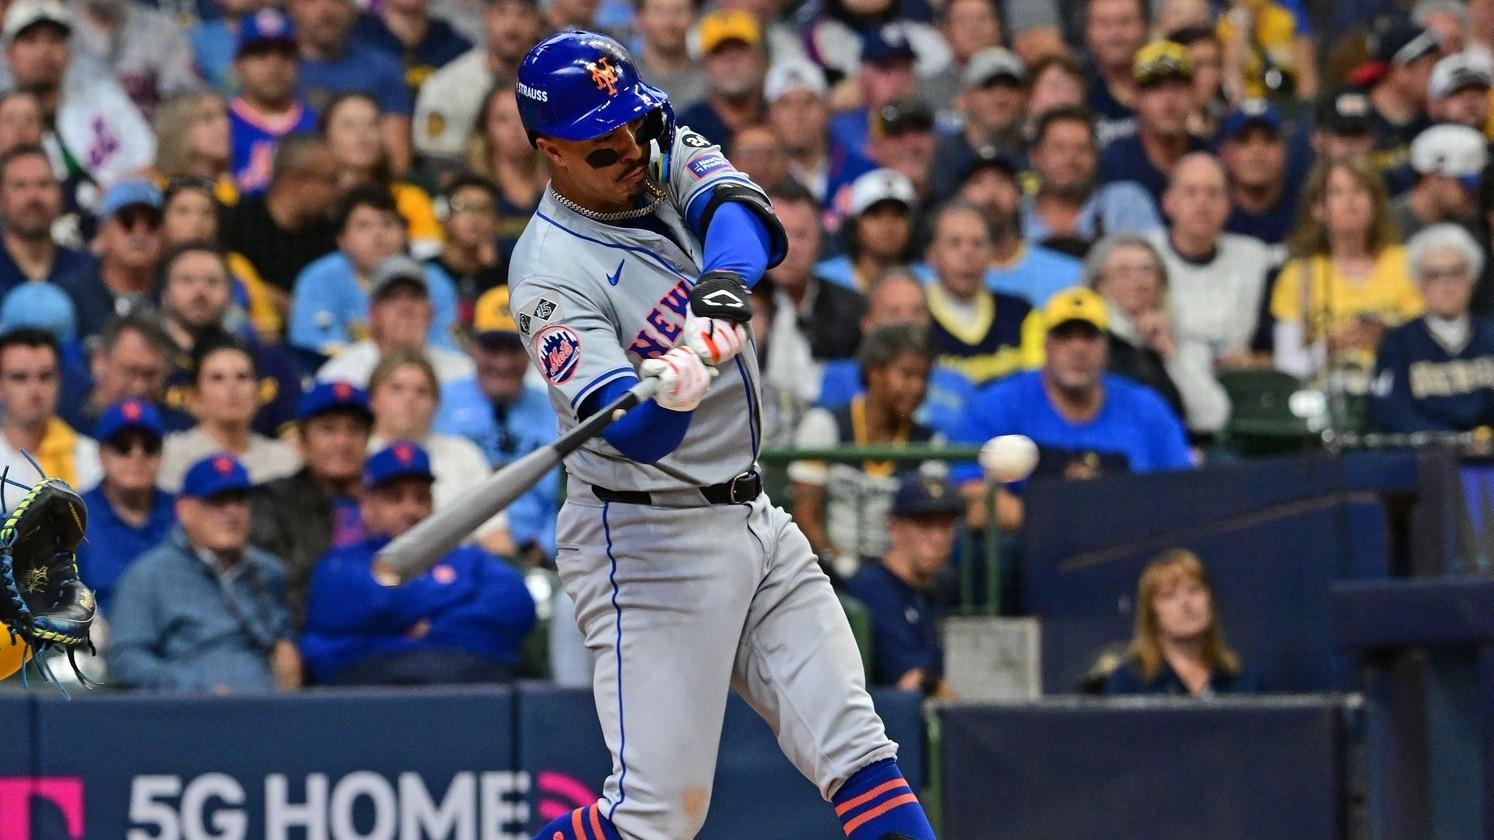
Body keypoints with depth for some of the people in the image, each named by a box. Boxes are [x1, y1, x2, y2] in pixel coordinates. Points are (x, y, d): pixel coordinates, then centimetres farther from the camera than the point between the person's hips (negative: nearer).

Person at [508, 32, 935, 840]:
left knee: (859, 755, 2)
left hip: (752, 516, 7)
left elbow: (741, 213, -18)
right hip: (647, 541, -7)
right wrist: (666, 398, -51)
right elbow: (635, 437, -28)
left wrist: (724, 280, -40)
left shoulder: (673, 158, 4)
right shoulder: (552, 273, -17)